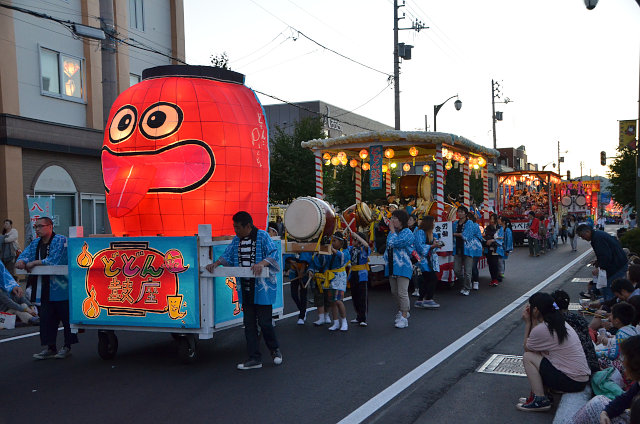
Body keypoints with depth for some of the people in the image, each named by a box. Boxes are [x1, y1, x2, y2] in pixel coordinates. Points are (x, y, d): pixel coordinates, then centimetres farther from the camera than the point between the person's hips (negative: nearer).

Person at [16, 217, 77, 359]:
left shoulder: (60, 240, -9)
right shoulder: (35, 243, 15)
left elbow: (54, 260, -20)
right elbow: (25, 254, 6)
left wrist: (34, 263, -13)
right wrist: (22, 261, -18)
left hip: (61, 287, -7)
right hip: (44, 290, 7)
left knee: (66, 317, 0)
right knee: (46, 318, 8)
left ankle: (67, 346, 10)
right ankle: (50, 348, 16)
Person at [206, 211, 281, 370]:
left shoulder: (262, 236, -7)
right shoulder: (236, 240, 12)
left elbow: (274, 254, -15)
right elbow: (228, 255, 13)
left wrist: (262, 263, -31)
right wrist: (217, 263, -5)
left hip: (262, 287, -6)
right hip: (245, 289, 6)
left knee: (264, 321, -3)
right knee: (249, 323, 7)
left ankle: (275, 350, 23)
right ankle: (255, 359, 16)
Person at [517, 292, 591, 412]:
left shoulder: (541, 329, -17)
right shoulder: (560, 323, 10)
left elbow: (526, 349, 1)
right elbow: (536, 342, 17)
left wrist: (528, 323, 3)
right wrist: (533, 321, 11)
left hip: (571, 382, -9)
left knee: (528, 357, -2)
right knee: (536, 352, 17)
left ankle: (540, 400, -1)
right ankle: (540, 393, 18)